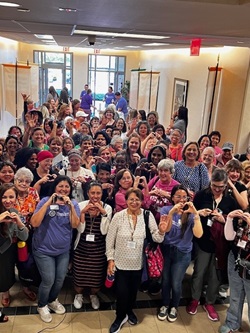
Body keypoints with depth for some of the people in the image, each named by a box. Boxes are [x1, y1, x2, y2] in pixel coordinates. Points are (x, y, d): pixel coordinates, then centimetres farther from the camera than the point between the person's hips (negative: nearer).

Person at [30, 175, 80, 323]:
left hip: (63, 250, 4)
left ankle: (53, 300, 44)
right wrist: (48, 203, -28)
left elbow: (75, 225, -15)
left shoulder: (73, 203, -4)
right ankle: (42, 305, 29)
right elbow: (34, 223, -22)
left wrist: (70, 205, -27)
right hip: (44, 249, -3)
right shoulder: (45, 201, -12)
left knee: (60, 279, 15)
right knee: (49, 280, 0)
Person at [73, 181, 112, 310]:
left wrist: (103, 213, -21)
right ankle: (78, 295, 39)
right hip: (82, 246, 0)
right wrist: (83, 212, -22)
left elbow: (104, 231, -12)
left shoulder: (107, 208, -6)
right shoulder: (81, 205, -8)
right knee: (79, 273, 10)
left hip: (99, 247, 1)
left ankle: (94, 295, 41)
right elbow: (80, 229, -11)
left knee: (97, 274, 12)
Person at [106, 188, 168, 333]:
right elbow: (110, 240, -5)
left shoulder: (148, 215, -9)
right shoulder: (118, 216, -13)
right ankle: (120, 317, 37)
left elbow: (156, 238, -10)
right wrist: (110, 259, -7)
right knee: (122, 292, 7)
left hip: (138, 263, 2)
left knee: (133, 290, 21)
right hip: (121, 262, -2)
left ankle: (129, 311, 52)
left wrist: (161, 231, -31)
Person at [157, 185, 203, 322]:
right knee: (165, 281, 13)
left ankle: (174, 307, 36)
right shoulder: (165, 210, -7)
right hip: (166, 250, 0)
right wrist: (171, 213, -34)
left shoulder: (190, 213, -7)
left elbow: (198, 234, -20)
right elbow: (165, 230, -20)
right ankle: (165, 305, 39)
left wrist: (195, 214, -30)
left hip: (182, 253, 0)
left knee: (176, 284, 8)